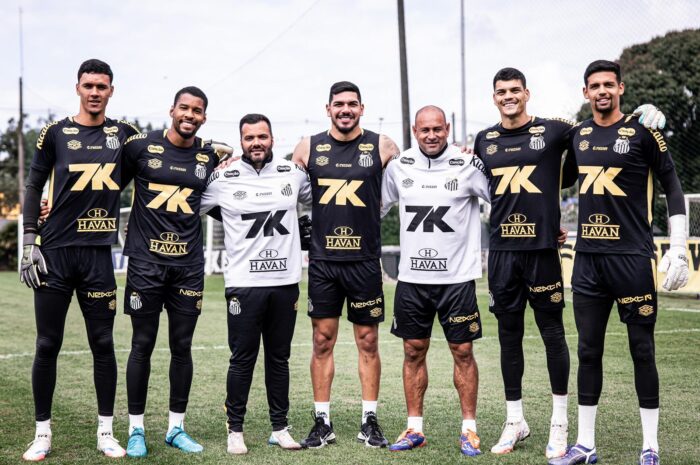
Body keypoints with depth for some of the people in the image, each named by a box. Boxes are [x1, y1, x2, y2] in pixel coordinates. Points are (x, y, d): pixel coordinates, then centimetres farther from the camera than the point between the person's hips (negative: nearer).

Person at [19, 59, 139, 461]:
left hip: (98, 254, 2)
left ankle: (106, 432, 16)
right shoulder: (55, 133, 2)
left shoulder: (123, 134, 8)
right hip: (55, 253, -1)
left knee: (103, 344, 6)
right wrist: (30, 245, -2)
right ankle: (43, 432, 14)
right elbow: (34, 188, 5)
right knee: (48, 345, 3)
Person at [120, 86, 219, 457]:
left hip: (188, 264, 3)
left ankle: (176, 427, 18)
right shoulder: (141, 147, -1)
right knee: (142, 345, 2)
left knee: (182, 346, 7)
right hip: (146, 260, -3)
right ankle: (136, 430, 12)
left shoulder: (210, 156, 7)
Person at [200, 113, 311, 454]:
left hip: (285, 282, 3)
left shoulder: (293, 174, 5)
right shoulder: (224, 179, -2)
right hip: (243, 283, -3)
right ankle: (235, 430, 13)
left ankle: (280, 428, 20)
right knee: (242, 360, 2)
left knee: (279, 358, 11)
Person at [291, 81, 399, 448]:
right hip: (322, 260, 1)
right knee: (322, 341, 4)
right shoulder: (308, 147, 5)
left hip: (365, 260, -1)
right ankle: (322, 422, 12)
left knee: (368, 342, 5)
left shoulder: (381, 146, 0)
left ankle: (370, 421, 14)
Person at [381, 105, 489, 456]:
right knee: (413, 351, 7)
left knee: (463, 351, 2)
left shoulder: (468, 166, -5)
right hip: (411, 277, 3)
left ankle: (469, 429, 13)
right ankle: (414, 429, 17)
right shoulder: (399, 167, 5)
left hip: (457, 276, -3)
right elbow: (377, 207, 20)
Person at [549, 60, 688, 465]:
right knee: (589, 350, 8)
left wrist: (679, 250, -7)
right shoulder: (579, 135, 10)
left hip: (632, 258, -5)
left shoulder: (642, 131, -4)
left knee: (642, 349, 2)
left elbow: (674, 189, -2)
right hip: (588, 258, 5)